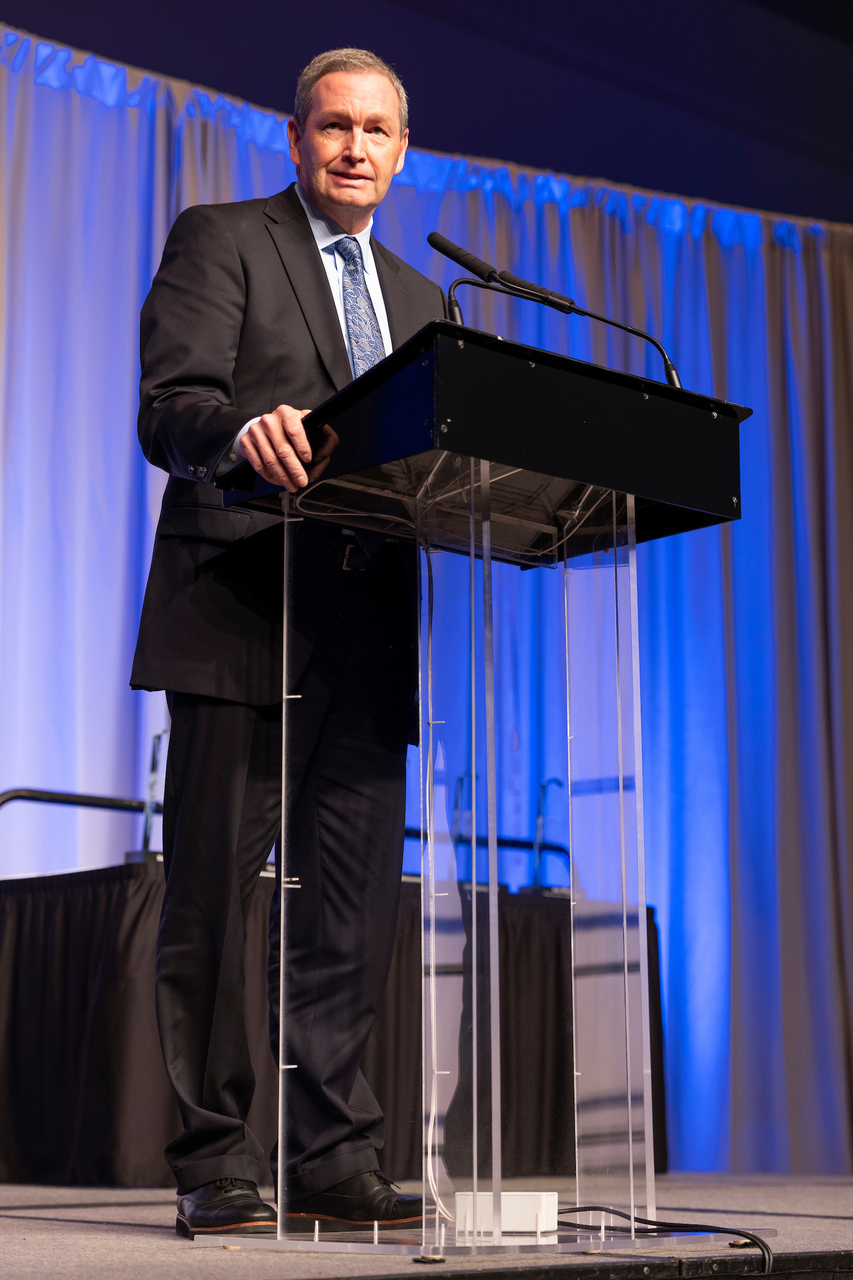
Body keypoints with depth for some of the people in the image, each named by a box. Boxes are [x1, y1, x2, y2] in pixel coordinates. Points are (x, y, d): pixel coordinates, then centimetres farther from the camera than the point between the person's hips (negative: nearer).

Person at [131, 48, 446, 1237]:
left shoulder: (420, 299, 25)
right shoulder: (218, 241, 7)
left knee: (356, 904, 3)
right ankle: (215, 1161, 5)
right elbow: (169, 410, -7)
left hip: (368, 629, 6)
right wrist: (243, 431, -30)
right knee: (216, 893, -4)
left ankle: (334, 1156, 11)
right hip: (242, 614, -5)